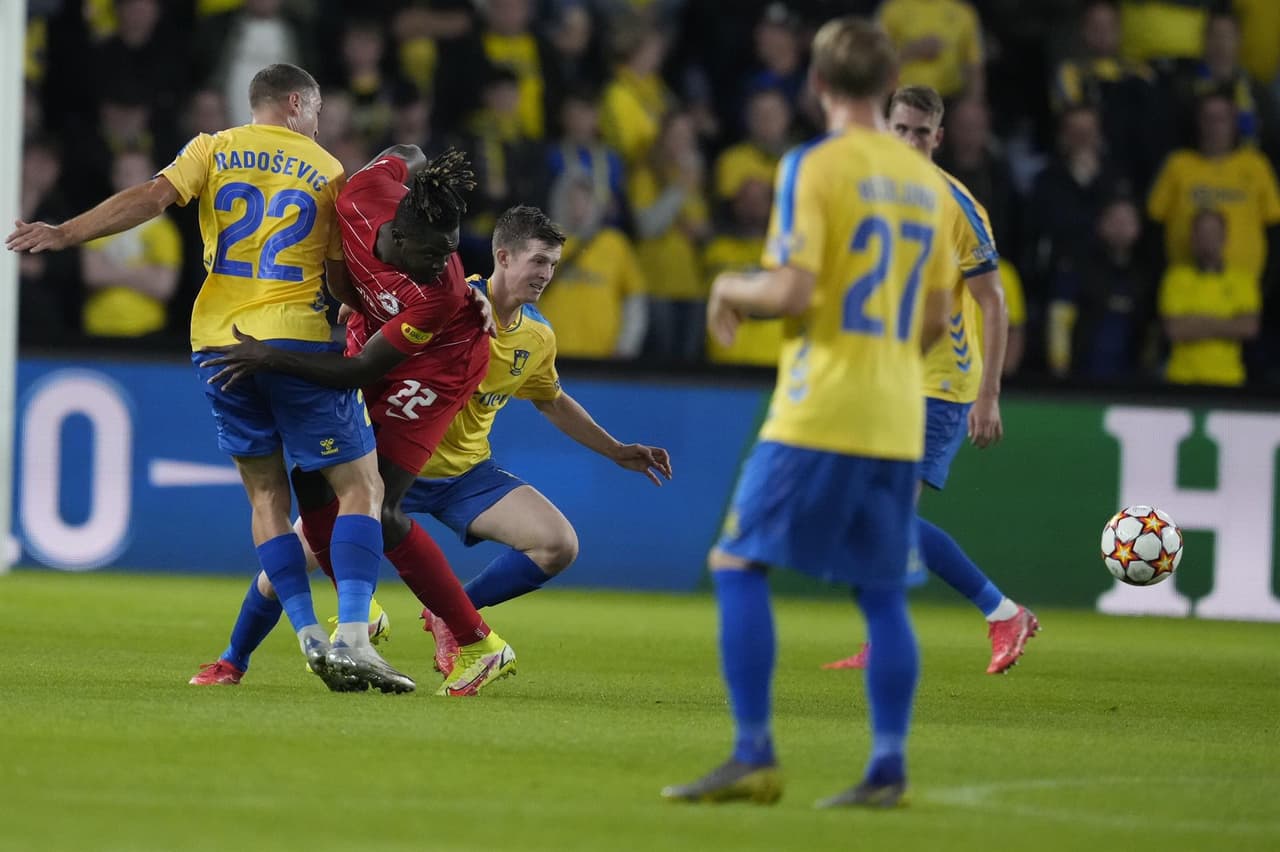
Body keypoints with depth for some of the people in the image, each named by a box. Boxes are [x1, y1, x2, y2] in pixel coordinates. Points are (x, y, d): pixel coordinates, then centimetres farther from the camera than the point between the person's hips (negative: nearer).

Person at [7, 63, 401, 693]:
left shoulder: (214, 150, 10)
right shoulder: (328, 171, 8)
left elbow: (153, 196, -7)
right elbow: (343, 280, 10)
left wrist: (64, 234, -11)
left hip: (217, 344, 3)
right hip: (295, 337, -3)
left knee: (267, 495, 14)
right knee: (360, 487, 1)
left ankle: (312, 640, 3)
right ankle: (352, 638, -17)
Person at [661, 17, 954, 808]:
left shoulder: (814, 167, -7)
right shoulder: (927, 180, 12)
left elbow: (792, 290, -16)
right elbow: (936, 319, 16)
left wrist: (733, 287, 4)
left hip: (819, 414, -6)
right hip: (897, 420, 6)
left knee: (738, 562, 1)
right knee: (882, 591, 9)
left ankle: (755, 756, -8)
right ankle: (888, 767, 3)